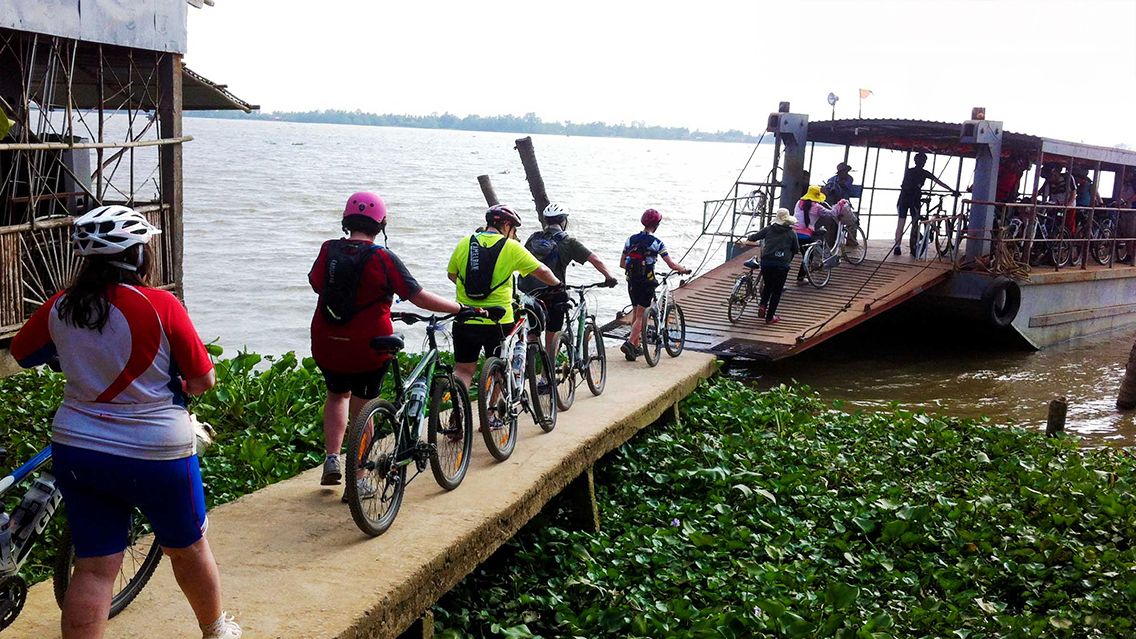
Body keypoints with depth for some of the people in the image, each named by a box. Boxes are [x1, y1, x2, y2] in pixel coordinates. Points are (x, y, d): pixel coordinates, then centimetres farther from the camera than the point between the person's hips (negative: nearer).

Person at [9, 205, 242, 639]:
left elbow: (21, 354, 14)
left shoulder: (61, 307, -4)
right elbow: (204, 380, -12)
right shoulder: (161, 306, -16)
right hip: (156, 455, -3)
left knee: (93, 569, 10)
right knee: (188, 549, 19)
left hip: (77, 451, 3)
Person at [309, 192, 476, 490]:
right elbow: (420, 298, -11)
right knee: (361, 410, 10)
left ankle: (332, 459, 16)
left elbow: (315, 283, 12)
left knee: (337, 396, 27)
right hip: (369, 347, -3)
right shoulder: (383, 258, -13)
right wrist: (462, 308, 0)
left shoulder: (328, 250, -4)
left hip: (326, 345, 3)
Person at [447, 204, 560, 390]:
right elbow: (541, 271, 0)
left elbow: (451, 274, 16)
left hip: (465, 320, 3)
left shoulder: (464, 243, 4)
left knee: (463, 370, 10)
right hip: (497, 322, -2)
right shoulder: (511, 247, -5)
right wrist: (557, 284, 19)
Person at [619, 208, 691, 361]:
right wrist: (684, 269, 6)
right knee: (641, 316, -2)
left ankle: (636, 347, 23)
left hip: (632, 281, 5)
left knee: (635, 313, 17)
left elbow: (622, 263, 11)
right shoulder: (656, 242, -10)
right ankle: (629, 343, -17)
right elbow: (672, 264, -12)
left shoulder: (630, 240, 5)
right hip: (646, 283, -5)